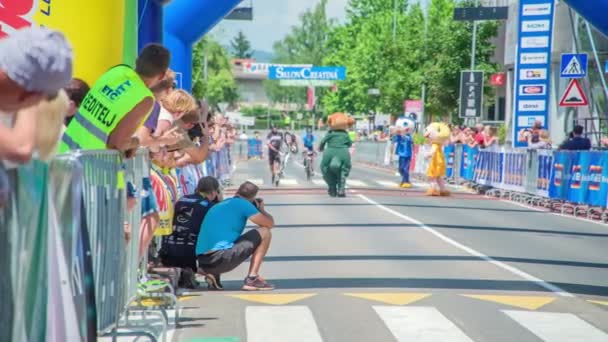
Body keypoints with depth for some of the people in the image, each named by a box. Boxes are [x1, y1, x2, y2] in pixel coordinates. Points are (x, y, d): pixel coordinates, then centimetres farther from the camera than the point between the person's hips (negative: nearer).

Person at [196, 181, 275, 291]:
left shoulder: (218, 206, 25)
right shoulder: (243, 204, 4)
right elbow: (270, 224, 9)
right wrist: (261, 209, 31)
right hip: (221, 258, -7)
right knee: (264, 233, 8)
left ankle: (213, 274, 13)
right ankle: (252, 279, 1)